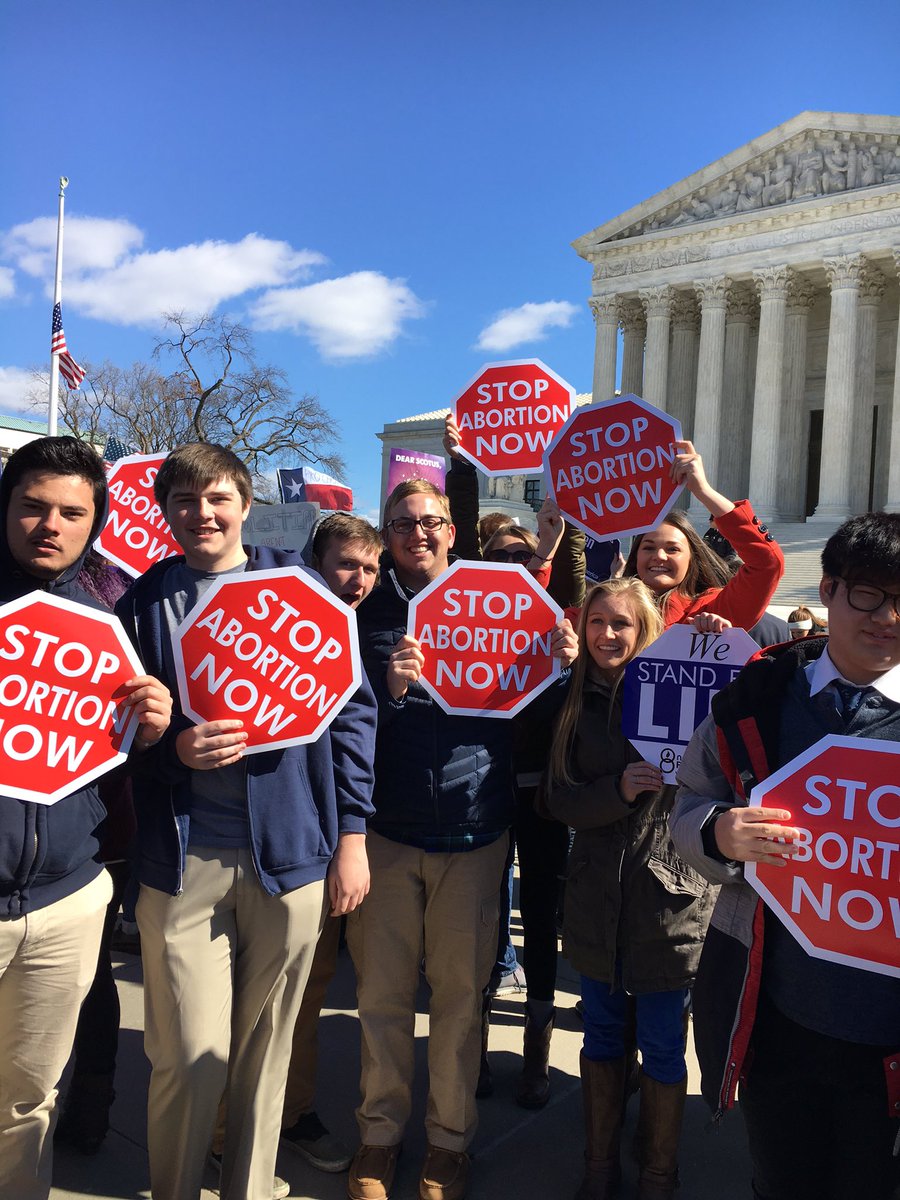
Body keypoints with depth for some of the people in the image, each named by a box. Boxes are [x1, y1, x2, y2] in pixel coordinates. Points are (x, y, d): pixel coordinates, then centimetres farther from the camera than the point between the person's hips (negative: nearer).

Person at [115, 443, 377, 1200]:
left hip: (290, 851, 0)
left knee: (267, 1047, 13)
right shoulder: (142, 605, 6)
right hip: (182, 858, 0)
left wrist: (352, 834, -1)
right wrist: (172, 748, -14)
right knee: (189, 1056, 4)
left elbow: (352, 710, 2)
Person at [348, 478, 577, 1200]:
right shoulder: (369, 616, 2)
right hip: (388, 831, 0)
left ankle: (450, 1140, 32)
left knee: (460, 992, 12)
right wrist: (387, 688, -22)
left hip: (474, 831, 0)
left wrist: (558, 662, -13)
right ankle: (380, 1133, 31)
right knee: (383, 992, 10)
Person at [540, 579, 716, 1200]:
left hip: (668, 897, -3)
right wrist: (619, 790, -19)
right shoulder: (577, 706, 3)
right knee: (602, 1036, 19)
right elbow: (560, 801, -1)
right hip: (597, 899, 3)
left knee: (662, 1049, 12)